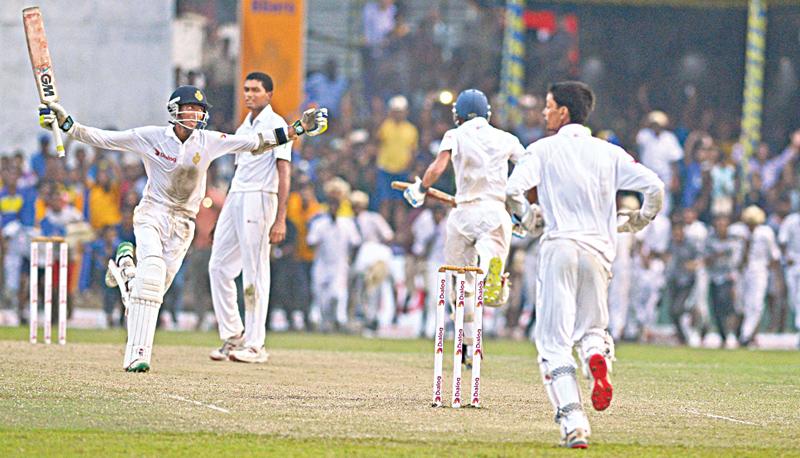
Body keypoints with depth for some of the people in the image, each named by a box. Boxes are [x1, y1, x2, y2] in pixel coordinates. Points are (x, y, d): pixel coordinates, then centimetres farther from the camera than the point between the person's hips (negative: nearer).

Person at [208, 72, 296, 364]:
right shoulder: (243, 129, 20)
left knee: (255, 273, -8)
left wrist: (280, 219, -20)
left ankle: (255, 345, -6)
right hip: (234, 198, 9)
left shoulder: (275, 125, -5)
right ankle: (233, 336, 12)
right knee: (219, 266, 6)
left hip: (259, 198, -9)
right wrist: (225, 216, 19)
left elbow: (284, 173, -12)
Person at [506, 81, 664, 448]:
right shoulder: (609, 153, 9)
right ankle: (598, 355, -16)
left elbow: (514, 189, -13)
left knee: (554, 340, 0)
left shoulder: (544, 149, 1)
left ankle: (572, 421, -16)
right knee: (591, 328, 21)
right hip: (599, 249, 3)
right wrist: (639, 222, 17)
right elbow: (655, 187, 1)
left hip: (560, 246, -3)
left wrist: (527, 217, 7)